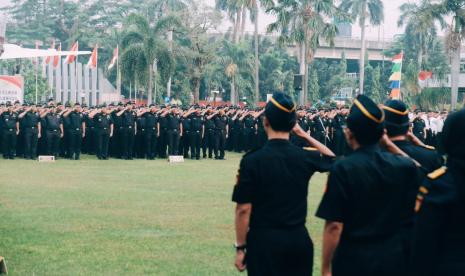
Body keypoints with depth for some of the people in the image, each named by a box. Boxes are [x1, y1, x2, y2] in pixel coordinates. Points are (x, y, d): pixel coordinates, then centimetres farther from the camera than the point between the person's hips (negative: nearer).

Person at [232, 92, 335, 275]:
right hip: (299, 239, 3)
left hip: (264, 240, -3)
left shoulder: (252, 160, -12)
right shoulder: (305, 157, -1)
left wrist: (240, 248, -2)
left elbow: (244, 209, -11)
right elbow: (331, 159, 23)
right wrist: (304, 135, 19)